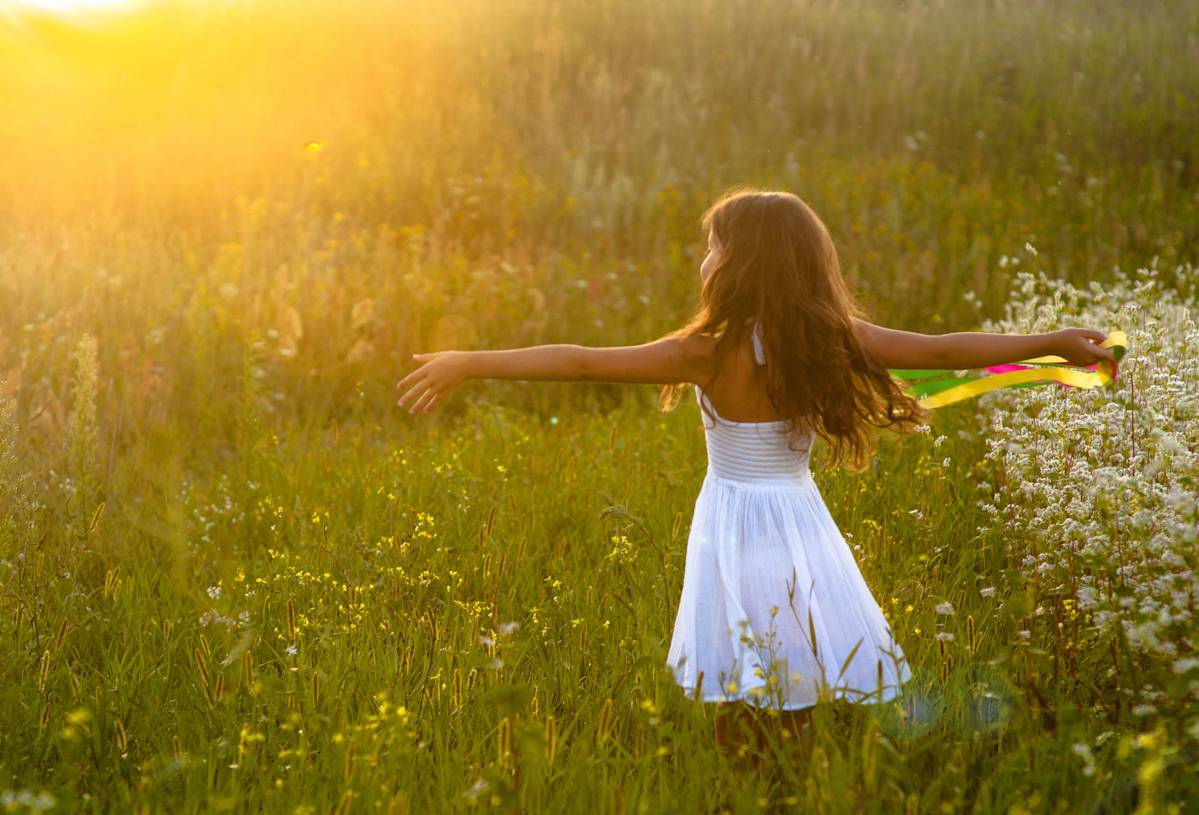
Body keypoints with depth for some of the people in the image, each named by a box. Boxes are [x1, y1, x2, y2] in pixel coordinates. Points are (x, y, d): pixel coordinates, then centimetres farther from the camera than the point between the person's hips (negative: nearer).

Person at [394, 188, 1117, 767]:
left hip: (734, 523, -3)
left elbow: (581, 362, -15)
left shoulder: (711, 354, -16)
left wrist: (470, 364, -10)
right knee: (797, 707, 14)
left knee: (738, 701, 9)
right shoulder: (834, 340, -7)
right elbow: (943, 352, -2)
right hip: (800, 519, 4)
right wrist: (1051, 342, 10)